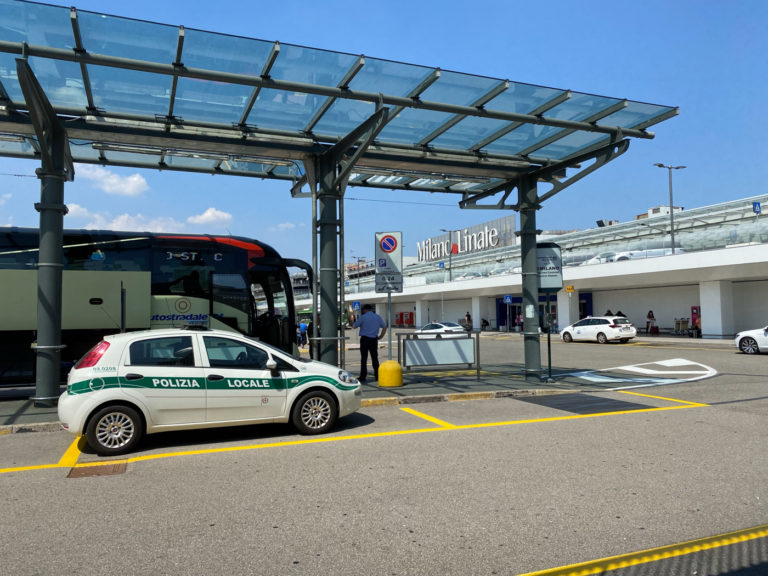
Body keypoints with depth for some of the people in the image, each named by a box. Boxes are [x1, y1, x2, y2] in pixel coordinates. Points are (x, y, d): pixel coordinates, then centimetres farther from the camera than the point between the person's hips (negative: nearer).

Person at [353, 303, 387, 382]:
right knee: (375, 358, 12)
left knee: (364, 358, -2)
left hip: (365, 339, -4)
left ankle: (363, 377, -3)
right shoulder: (378, 317, 9)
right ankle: (377, 375, 15)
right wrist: (381, 336, 17)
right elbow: (385, 326, 15)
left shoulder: (362, 317, -5)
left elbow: (354, 326, -1)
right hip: (374, 339, 4)